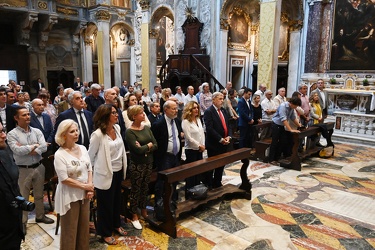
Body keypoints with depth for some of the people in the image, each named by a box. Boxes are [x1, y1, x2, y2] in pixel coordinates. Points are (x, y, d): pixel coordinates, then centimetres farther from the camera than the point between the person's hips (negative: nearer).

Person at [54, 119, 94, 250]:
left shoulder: (83, 148, 2)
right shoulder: (59, 154, -17)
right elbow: (64, 179, -19)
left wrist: (90, 187, -7)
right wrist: (84, 186, -15)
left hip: (84, 194, 6)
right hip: (69, 196, -6)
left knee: (84, 226, 18)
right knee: (70, 229, 9)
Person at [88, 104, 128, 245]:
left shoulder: (117, 128, -1)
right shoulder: (98, 134, -21)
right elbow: (91, 155, -10)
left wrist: (123, 167, 14)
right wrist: (90, 173, 2)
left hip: (118, 171, 7)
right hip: (106, 173, -6)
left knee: (117, 200, 22)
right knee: (106, 203, 11)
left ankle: (116, 225, 44)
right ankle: (105, 233, 30)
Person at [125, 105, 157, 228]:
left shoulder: (147, 128, 4)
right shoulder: (130, 132, -14)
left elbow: (155, 145, -1)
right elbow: (138, 150, -23)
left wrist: (144, 149, -16)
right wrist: (149, 145, -8)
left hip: (148, 163, 6)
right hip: (136, 165, -5)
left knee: (145, 188, 17)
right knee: (136, 189, 8)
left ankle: (143, 211, 35)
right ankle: (134, 216, 23)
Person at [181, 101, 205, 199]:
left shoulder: (198, 119, 9)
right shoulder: (185, 122, -14)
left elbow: (202, 133, 11)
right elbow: (188, 138, -18)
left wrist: (203, 145, -1)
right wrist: (199, 146, -13)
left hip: (199, 150, 7)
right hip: (191, 150, -7)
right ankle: (189, 195, 14)